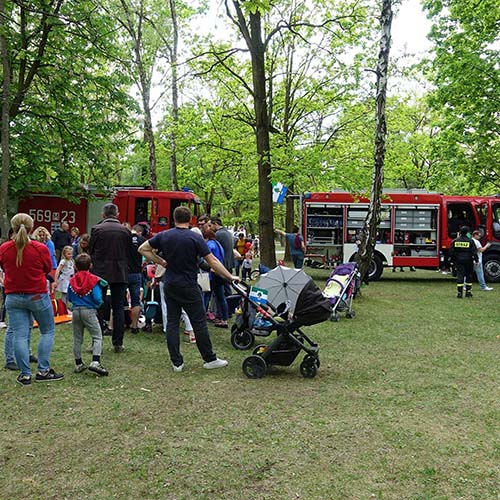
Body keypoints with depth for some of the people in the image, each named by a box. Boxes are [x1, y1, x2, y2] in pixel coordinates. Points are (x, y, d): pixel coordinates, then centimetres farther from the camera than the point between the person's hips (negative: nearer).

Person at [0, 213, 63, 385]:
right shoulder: (40, 248, -13)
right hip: (38, 296, -3)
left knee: (20, 335, 5)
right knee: (47, 331, 12)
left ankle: (25, 374, 7)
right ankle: (43, 371, 8)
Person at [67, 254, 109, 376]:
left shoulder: (72, 281, 6)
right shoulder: (93, 280, -6)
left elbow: (69, 298, 11)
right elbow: (97, 298, -13)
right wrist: (99, 302, 9)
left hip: (76, 311, 5)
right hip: (89, 311, -5)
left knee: (77, 339, 14)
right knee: (97, 336, -2)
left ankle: (78, 364, 20)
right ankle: (95, 362, -18)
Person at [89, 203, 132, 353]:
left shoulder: (96, 229, -6)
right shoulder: (126, 231, 1)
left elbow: (91, 252, 2)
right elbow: (129, 253, 8)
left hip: (100, 273, -2)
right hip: (120, 274, 2)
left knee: (99, 308, 5)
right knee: (118, 308, 8)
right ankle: (118, 343, 9)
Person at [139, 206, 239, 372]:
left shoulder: (163, 236, 1)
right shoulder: (195, 238, -11)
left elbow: (143, 249, 8)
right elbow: (213, 262, -12)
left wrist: (160, 261, 8)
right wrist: (230, 277, -5)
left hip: (169, 285, 4)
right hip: (188, 286, -4)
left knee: (172, 322, 7)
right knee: (199, 323, 3)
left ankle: (176, 362, 7)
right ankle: (209, 359, 11)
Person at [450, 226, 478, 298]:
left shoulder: (455, 241, 1)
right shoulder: (470, 241, -6)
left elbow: (451, 252, 4)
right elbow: (474, 252, -7)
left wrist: (453, 260, 14)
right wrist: (476, 260, 4)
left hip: (458, 260, 1)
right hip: (468, 261, -1)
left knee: (460, 276, -1)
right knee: (469, 276, 13)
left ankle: (459, 293, -8)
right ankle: (468, 292, 17)